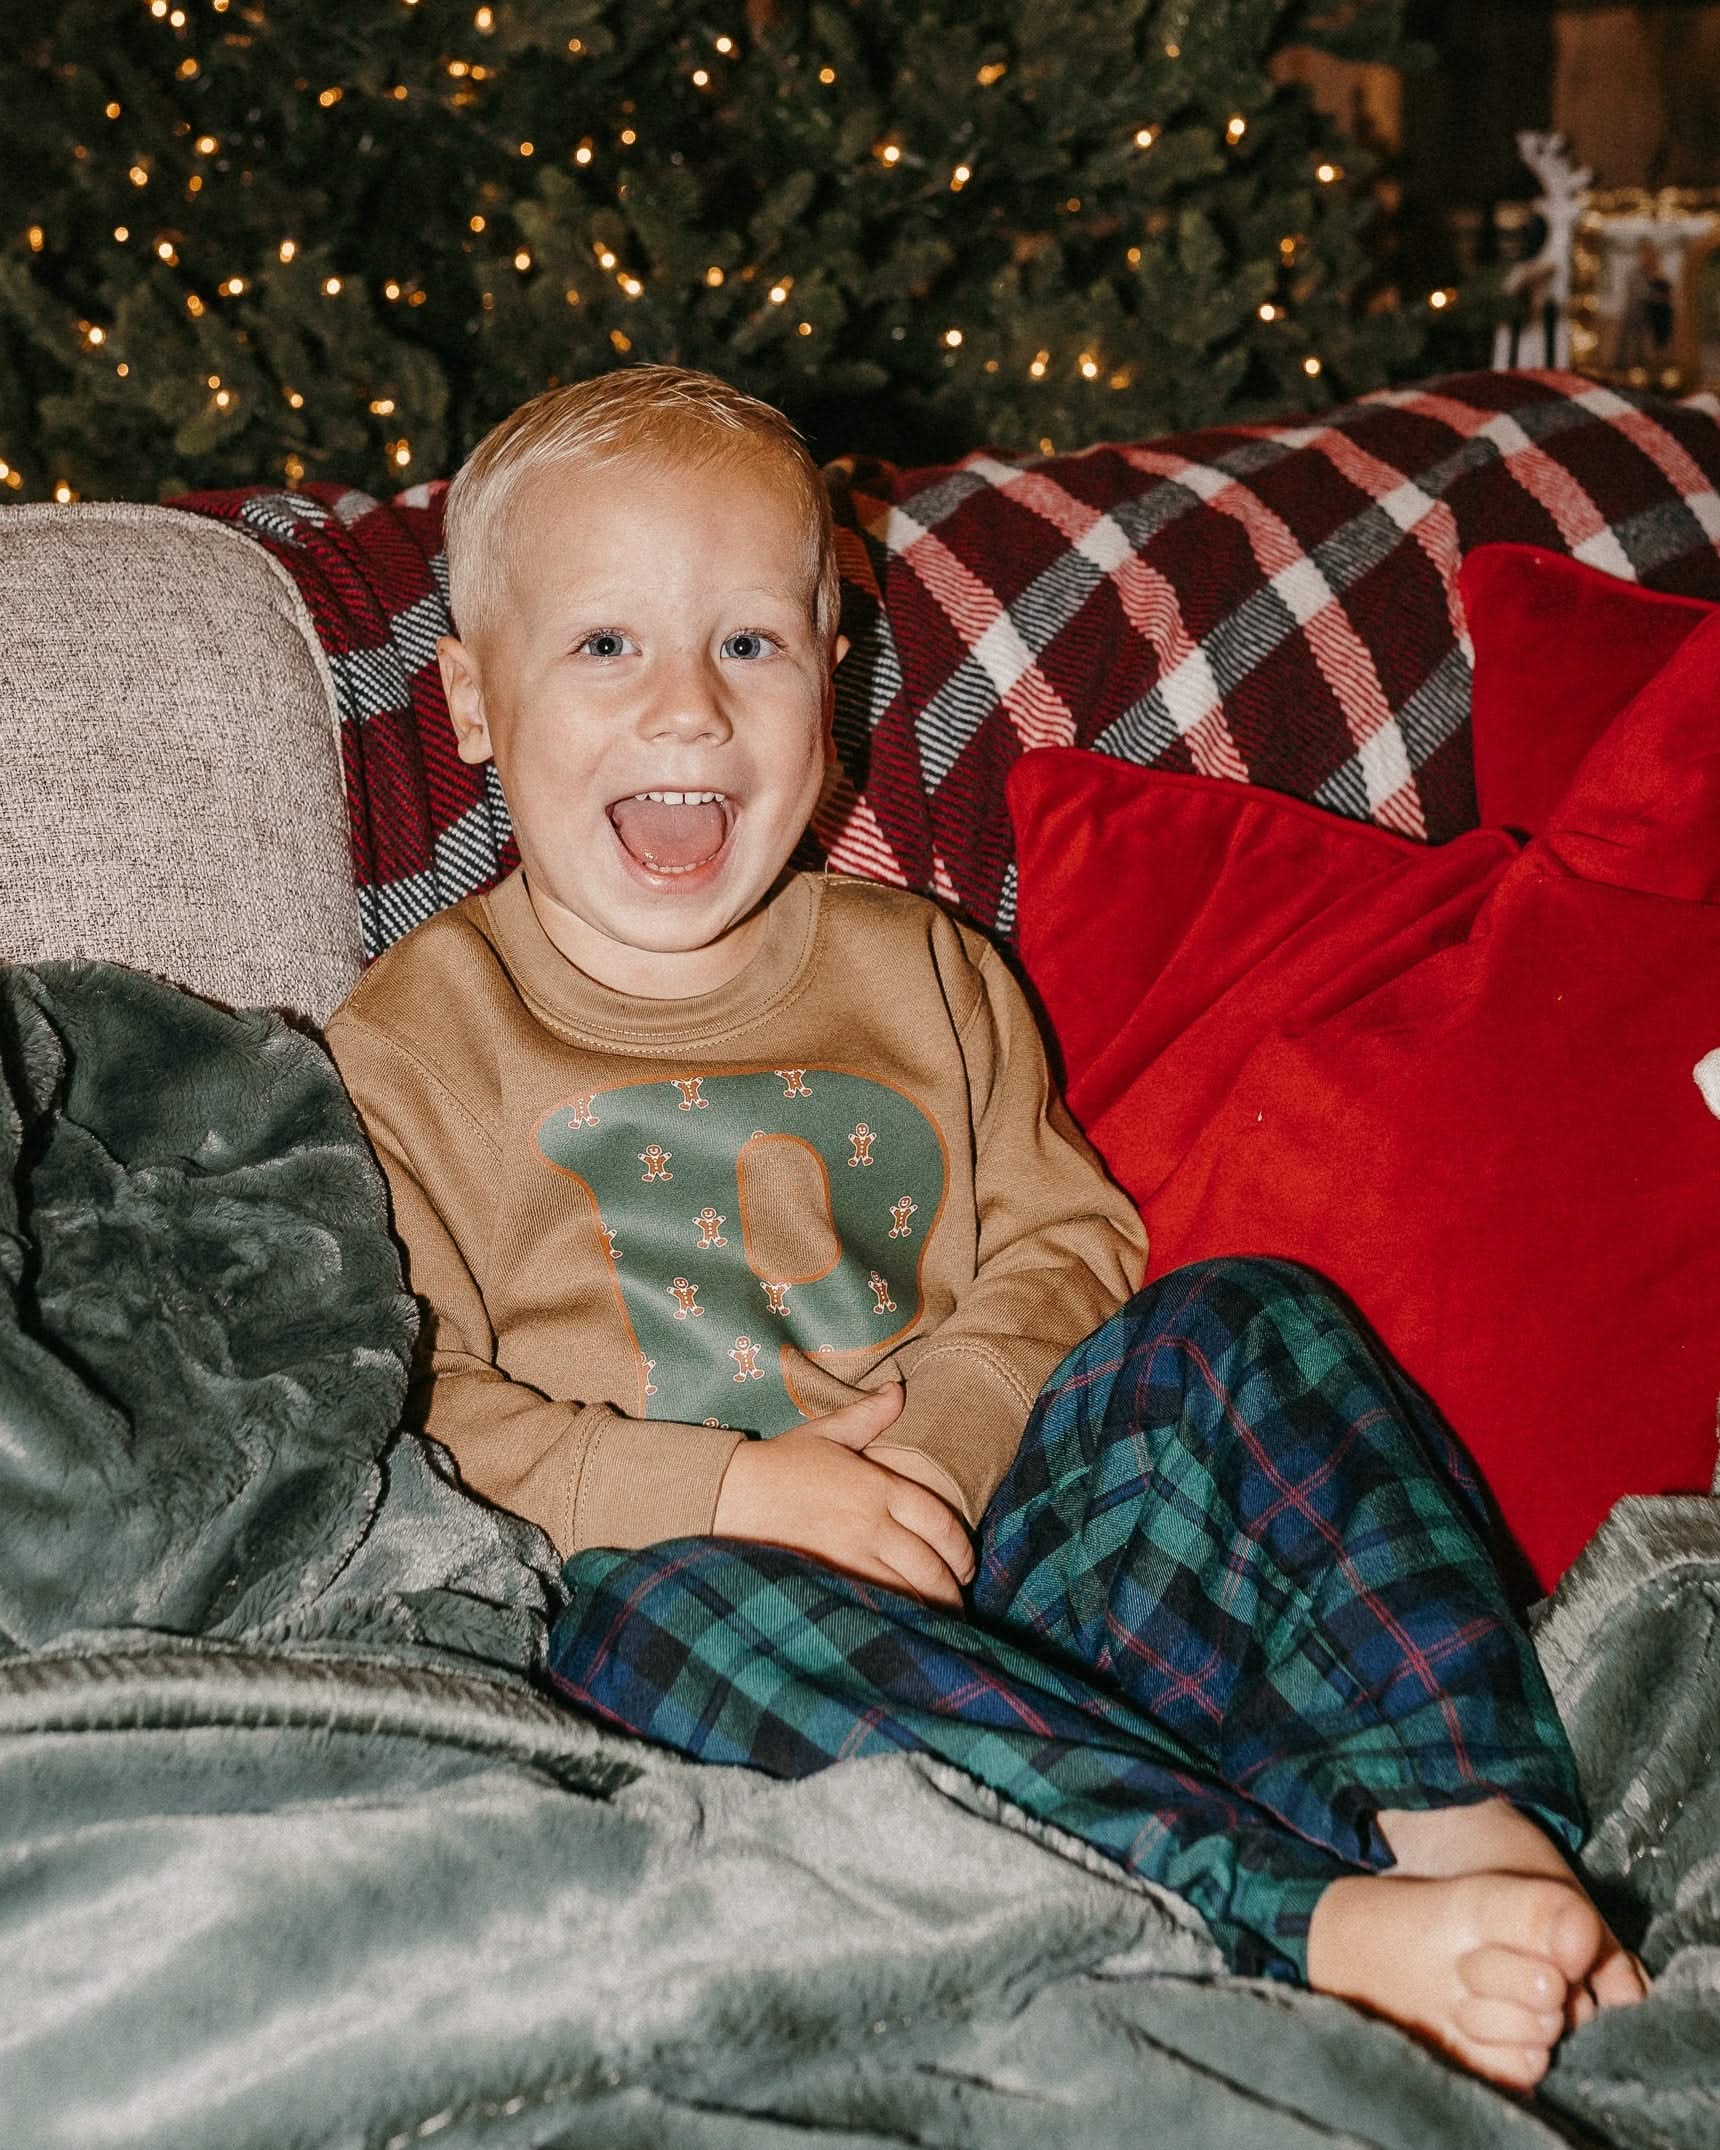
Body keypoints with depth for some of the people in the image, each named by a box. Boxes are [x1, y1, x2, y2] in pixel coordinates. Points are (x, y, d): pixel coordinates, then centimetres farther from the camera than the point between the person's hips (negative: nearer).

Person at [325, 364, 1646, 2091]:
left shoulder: (918, 973, 17)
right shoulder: (411, 1045, 4)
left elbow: (1060, 1237, 12)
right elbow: (408, 1409, -5)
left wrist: (928, 1423, -9)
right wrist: (725, 1488, -18)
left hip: (993, 1509, 4)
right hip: (659, 1570, -3)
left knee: (1247, 1328, -17)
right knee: (692, 1607, -38)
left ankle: (1479, 1827, -31)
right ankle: (1324, 1930, -47)